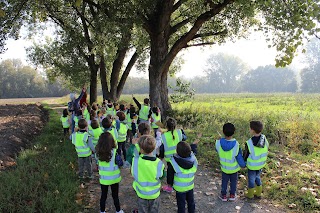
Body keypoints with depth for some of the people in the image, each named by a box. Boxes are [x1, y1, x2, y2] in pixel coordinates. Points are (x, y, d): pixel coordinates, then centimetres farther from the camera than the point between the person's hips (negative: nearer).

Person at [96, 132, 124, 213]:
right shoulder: (115, 151, -23)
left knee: (103, 196, 20)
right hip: (114, 178, -2)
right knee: (115, 196, 18)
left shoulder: (99, 152, -14)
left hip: (103, 178, 2)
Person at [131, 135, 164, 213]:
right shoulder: (159, 163, -25)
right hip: (154, 194, 0)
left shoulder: (136, 160, -26)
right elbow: (162, 176, -10)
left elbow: (133, 173, -10)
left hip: (141, 193, 0)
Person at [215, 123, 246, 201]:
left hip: (224, 167, 1)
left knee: (224, 181, 24)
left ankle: (223, 195, 37)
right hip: (234, 168, -1)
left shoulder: (218, 143, -27)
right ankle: (232, 195, 40)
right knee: (233, 181, 24)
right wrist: (243, 164, -1)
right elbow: (240, 158, -20)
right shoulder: (236, 145, -32)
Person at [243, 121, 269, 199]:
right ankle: (258, 193, 43)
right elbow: (266, 151, -3)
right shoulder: (264, 138, -18)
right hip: (261, 164, 5)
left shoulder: (249, 143, -34)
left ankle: (250, 194, 38)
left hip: (252, 165, -5)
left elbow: (246, 155, -18)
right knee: (257, 178, 27)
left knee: (251, 179, 18)